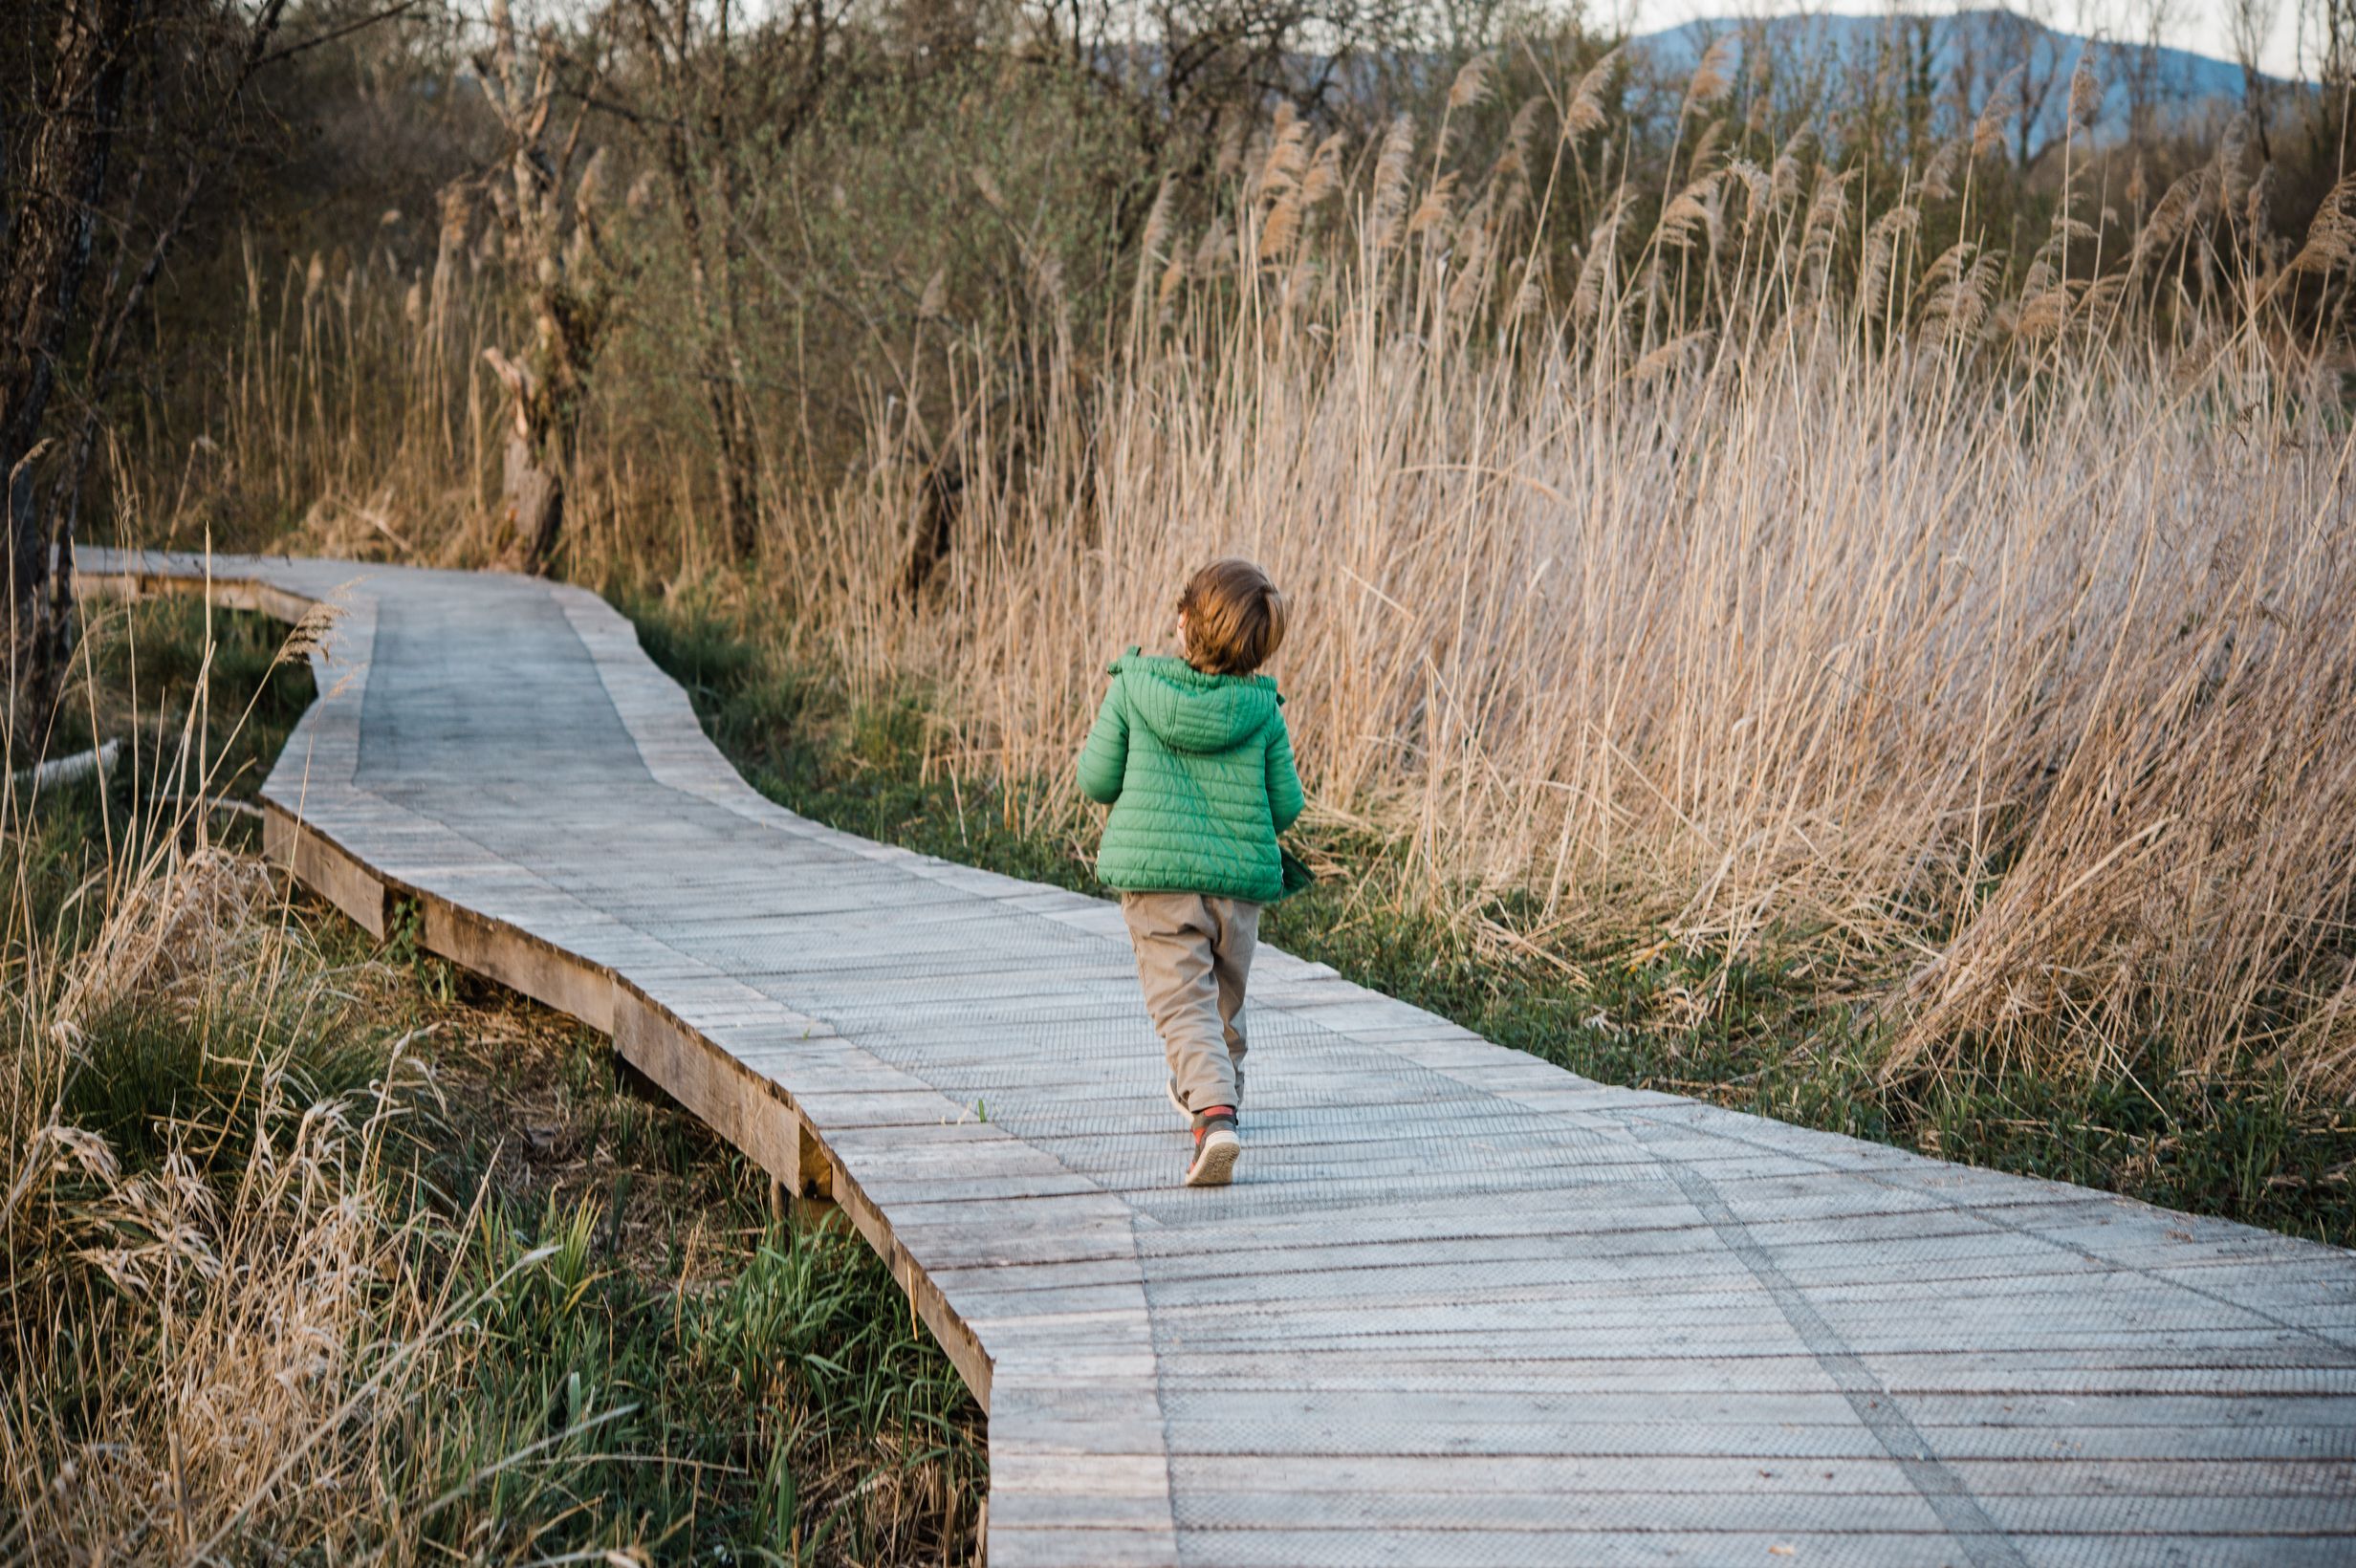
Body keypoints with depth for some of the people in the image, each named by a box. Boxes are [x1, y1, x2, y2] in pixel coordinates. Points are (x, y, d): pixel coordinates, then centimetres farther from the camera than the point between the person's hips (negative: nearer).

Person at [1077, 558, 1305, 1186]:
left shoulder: (1132, 688, -6)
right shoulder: (1262, 711, -2)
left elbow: (1097, 781, -3)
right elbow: (1285, 808, 1)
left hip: (1155, 873, -2)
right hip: (1239, 877, 2)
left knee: (1182, 1002, -5)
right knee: (1226, 997, 23)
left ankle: (1213, 1115, -26)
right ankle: (1218, 1091, 42)